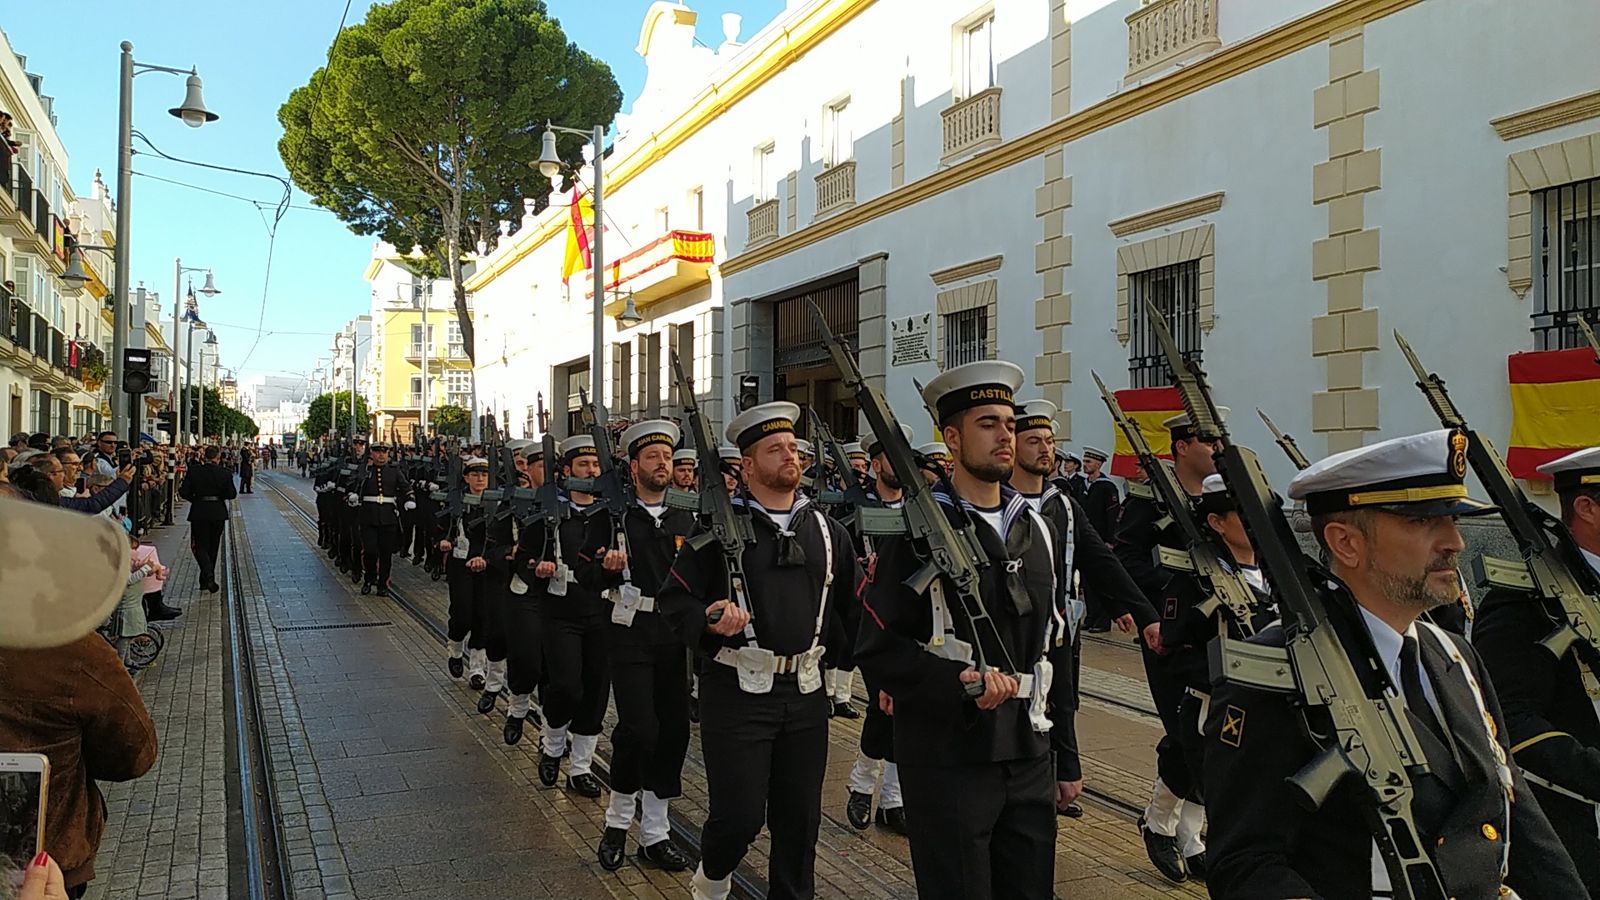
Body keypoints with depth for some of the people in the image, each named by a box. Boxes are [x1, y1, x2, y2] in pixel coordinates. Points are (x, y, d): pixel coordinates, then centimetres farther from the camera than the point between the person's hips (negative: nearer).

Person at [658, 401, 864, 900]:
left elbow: (852, 603, 12)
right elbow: (673, 598, -7)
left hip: (806, 690, 4)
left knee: (800, 817, 11)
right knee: (739, 815, -1)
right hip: (739, 688, -4)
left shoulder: (825, 529, 8)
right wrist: (708, 622, -24)